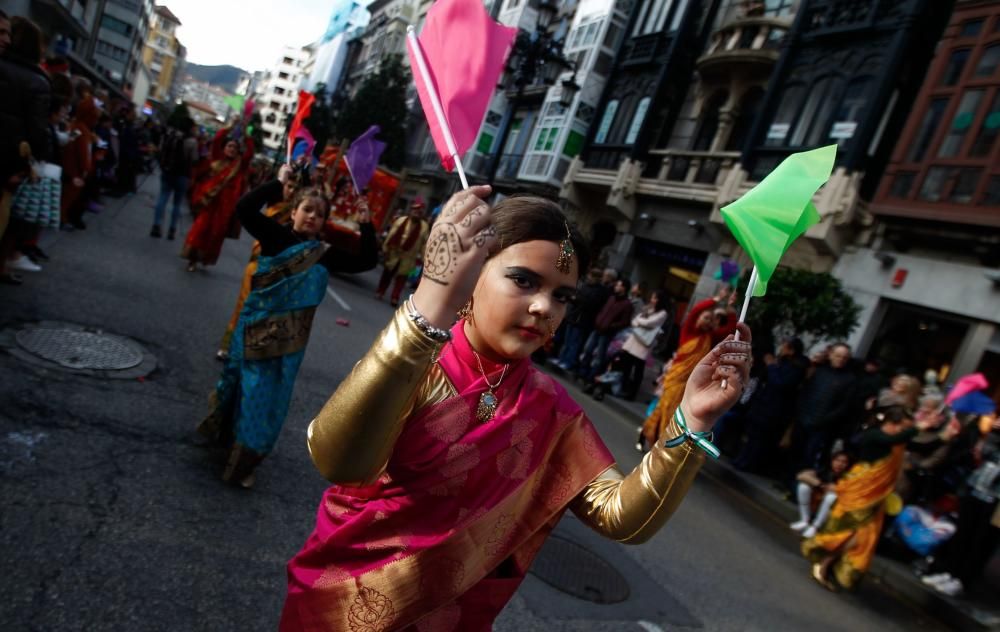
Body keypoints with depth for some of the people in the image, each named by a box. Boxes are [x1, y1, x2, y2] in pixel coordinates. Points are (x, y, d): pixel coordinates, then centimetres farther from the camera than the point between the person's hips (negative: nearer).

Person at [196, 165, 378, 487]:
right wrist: (279, 182, -17)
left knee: (269, 398, 11)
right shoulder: (276, 235, -7)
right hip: (256, 326, -2)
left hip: (289, 339, 2)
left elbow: (368, 260, -3)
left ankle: (244, 461, 30)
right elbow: (245, 207, -20)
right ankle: (225, 434, 46)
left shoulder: (326, 255, -1)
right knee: (242, 384, 16)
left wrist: (366, 224, -10)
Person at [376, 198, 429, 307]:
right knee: (387, 273, 14)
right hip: (394, 252, 1)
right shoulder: (401, 220, -3)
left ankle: (395, 298, 9)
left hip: (408, 256, -1)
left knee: (401, 277, 3)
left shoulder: (424, 226, -3)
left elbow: (424, 243, -2)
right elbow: (391, 235, -1)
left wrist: (421, 257, -5)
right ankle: (380, 292, 28)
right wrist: (385, 248, -2)